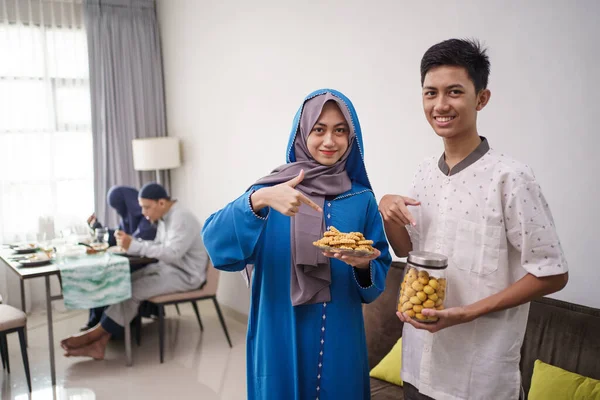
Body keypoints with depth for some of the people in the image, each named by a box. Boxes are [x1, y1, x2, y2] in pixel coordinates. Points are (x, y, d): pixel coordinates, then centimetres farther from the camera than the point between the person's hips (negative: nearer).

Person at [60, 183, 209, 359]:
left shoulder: (182, 219, -22)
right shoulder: (166, 217, 8)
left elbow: (171, 253, -32)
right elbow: (159, 246, 11)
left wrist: (134, 246, -32)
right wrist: (131, 242, -6)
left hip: (185, 274, -9)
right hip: (167, 267, 9)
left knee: (132, 292, -20)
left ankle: (94, 335, -4)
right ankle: (99, 342, -14)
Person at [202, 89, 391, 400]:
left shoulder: (362, 200, 0)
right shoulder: (272, 188, -6)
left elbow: (378, 279, 3)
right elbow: (216, 242, -19)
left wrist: (364, 266, -19)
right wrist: (258, 200, -34)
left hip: (339, 345, 2)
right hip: (280, 342, -1)